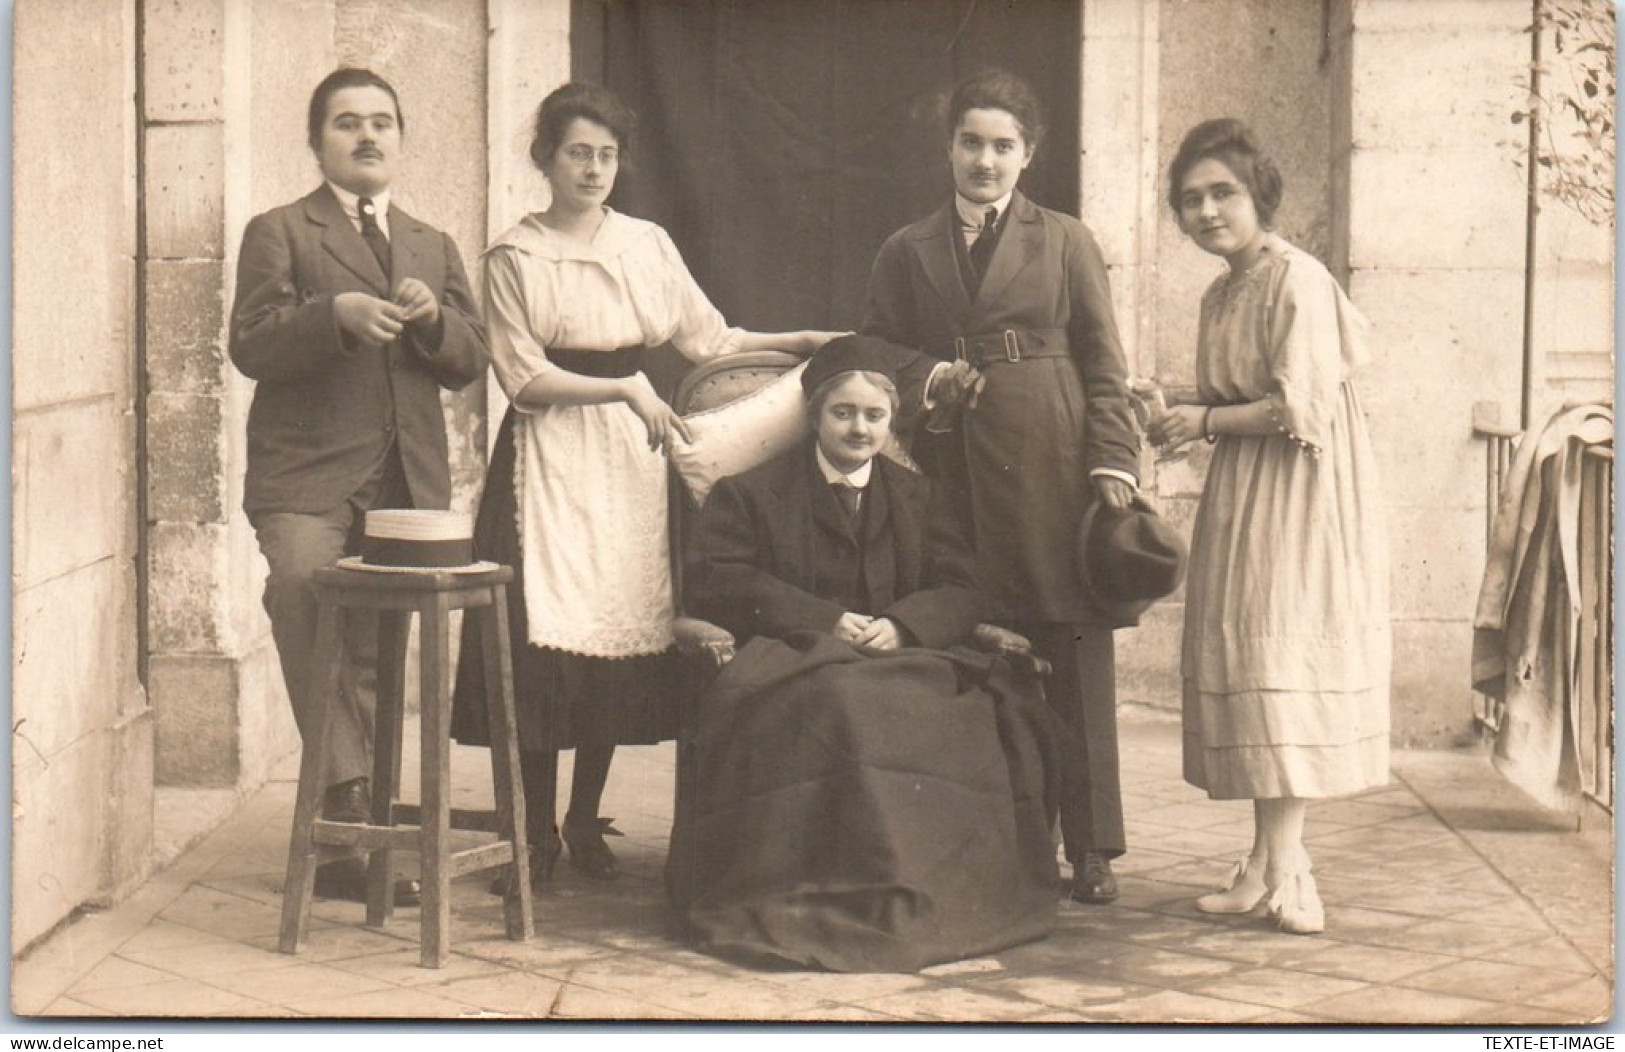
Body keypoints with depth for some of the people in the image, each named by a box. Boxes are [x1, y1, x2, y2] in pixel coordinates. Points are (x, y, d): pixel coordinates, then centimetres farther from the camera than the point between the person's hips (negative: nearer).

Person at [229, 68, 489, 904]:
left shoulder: (433, 247, 22)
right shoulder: (279, 233, 7)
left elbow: (470, 363, 15)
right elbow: (250, 347, -5)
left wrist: (434, 320, -7)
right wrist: (335, 315, -21)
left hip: (408, 481, 4)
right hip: (308, 479, -4)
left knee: (374, 654, 5)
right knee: (307, 601, -29)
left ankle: (347, 839, 12)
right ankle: (349, 798, -24)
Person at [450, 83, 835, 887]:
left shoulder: (648, 245, 11)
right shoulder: (516, 257, -1)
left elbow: (707, 337, 17)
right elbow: (524, 378, -7)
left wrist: (799, 343, 9)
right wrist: (624, 388, -15)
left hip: (631, 458, 4)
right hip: (550, 459, -4)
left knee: (622, 629, 3)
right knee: (549, 633, -9)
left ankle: (586, 822, 17)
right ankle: (535, 830, 4)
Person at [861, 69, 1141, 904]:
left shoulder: (1066, 243, 10)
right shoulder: (906, 253, 15)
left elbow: (1105, 365, 7)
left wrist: (1114, 462, -5)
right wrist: (922, 385, -3)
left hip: (1052, 467, -1)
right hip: (954, 470, 1)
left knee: (1075, 655, -2)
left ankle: (1090, 848, 4)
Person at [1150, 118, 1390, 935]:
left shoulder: (1297, 281, -11)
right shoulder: (1220, 295, 16)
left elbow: (1302, 407, -18)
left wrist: (1205, 422, -10)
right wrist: (1175, 417, 2)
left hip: (1300, 499, -8)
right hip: (1240, 499, 8)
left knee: (1278, 661, -10)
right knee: (1244, 663, 4)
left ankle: (1279, 865, -7)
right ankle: (1268, 865, 7)